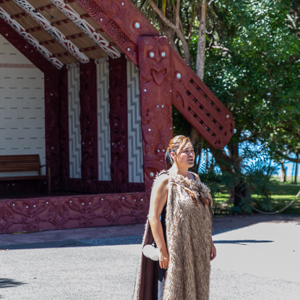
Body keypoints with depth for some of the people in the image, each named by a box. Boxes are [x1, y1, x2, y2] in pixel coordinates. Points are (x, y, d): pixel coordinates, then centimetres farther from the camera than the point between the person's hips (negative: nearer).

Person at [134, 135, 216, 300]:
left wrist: (209, 242, 14)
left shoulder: (195, 179, 11)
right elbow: (153, 217, -16)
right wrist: (162, 251, -19)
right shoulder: (165, 181, -11)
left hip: (197, 250, 7)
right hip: (175, 249, -7)